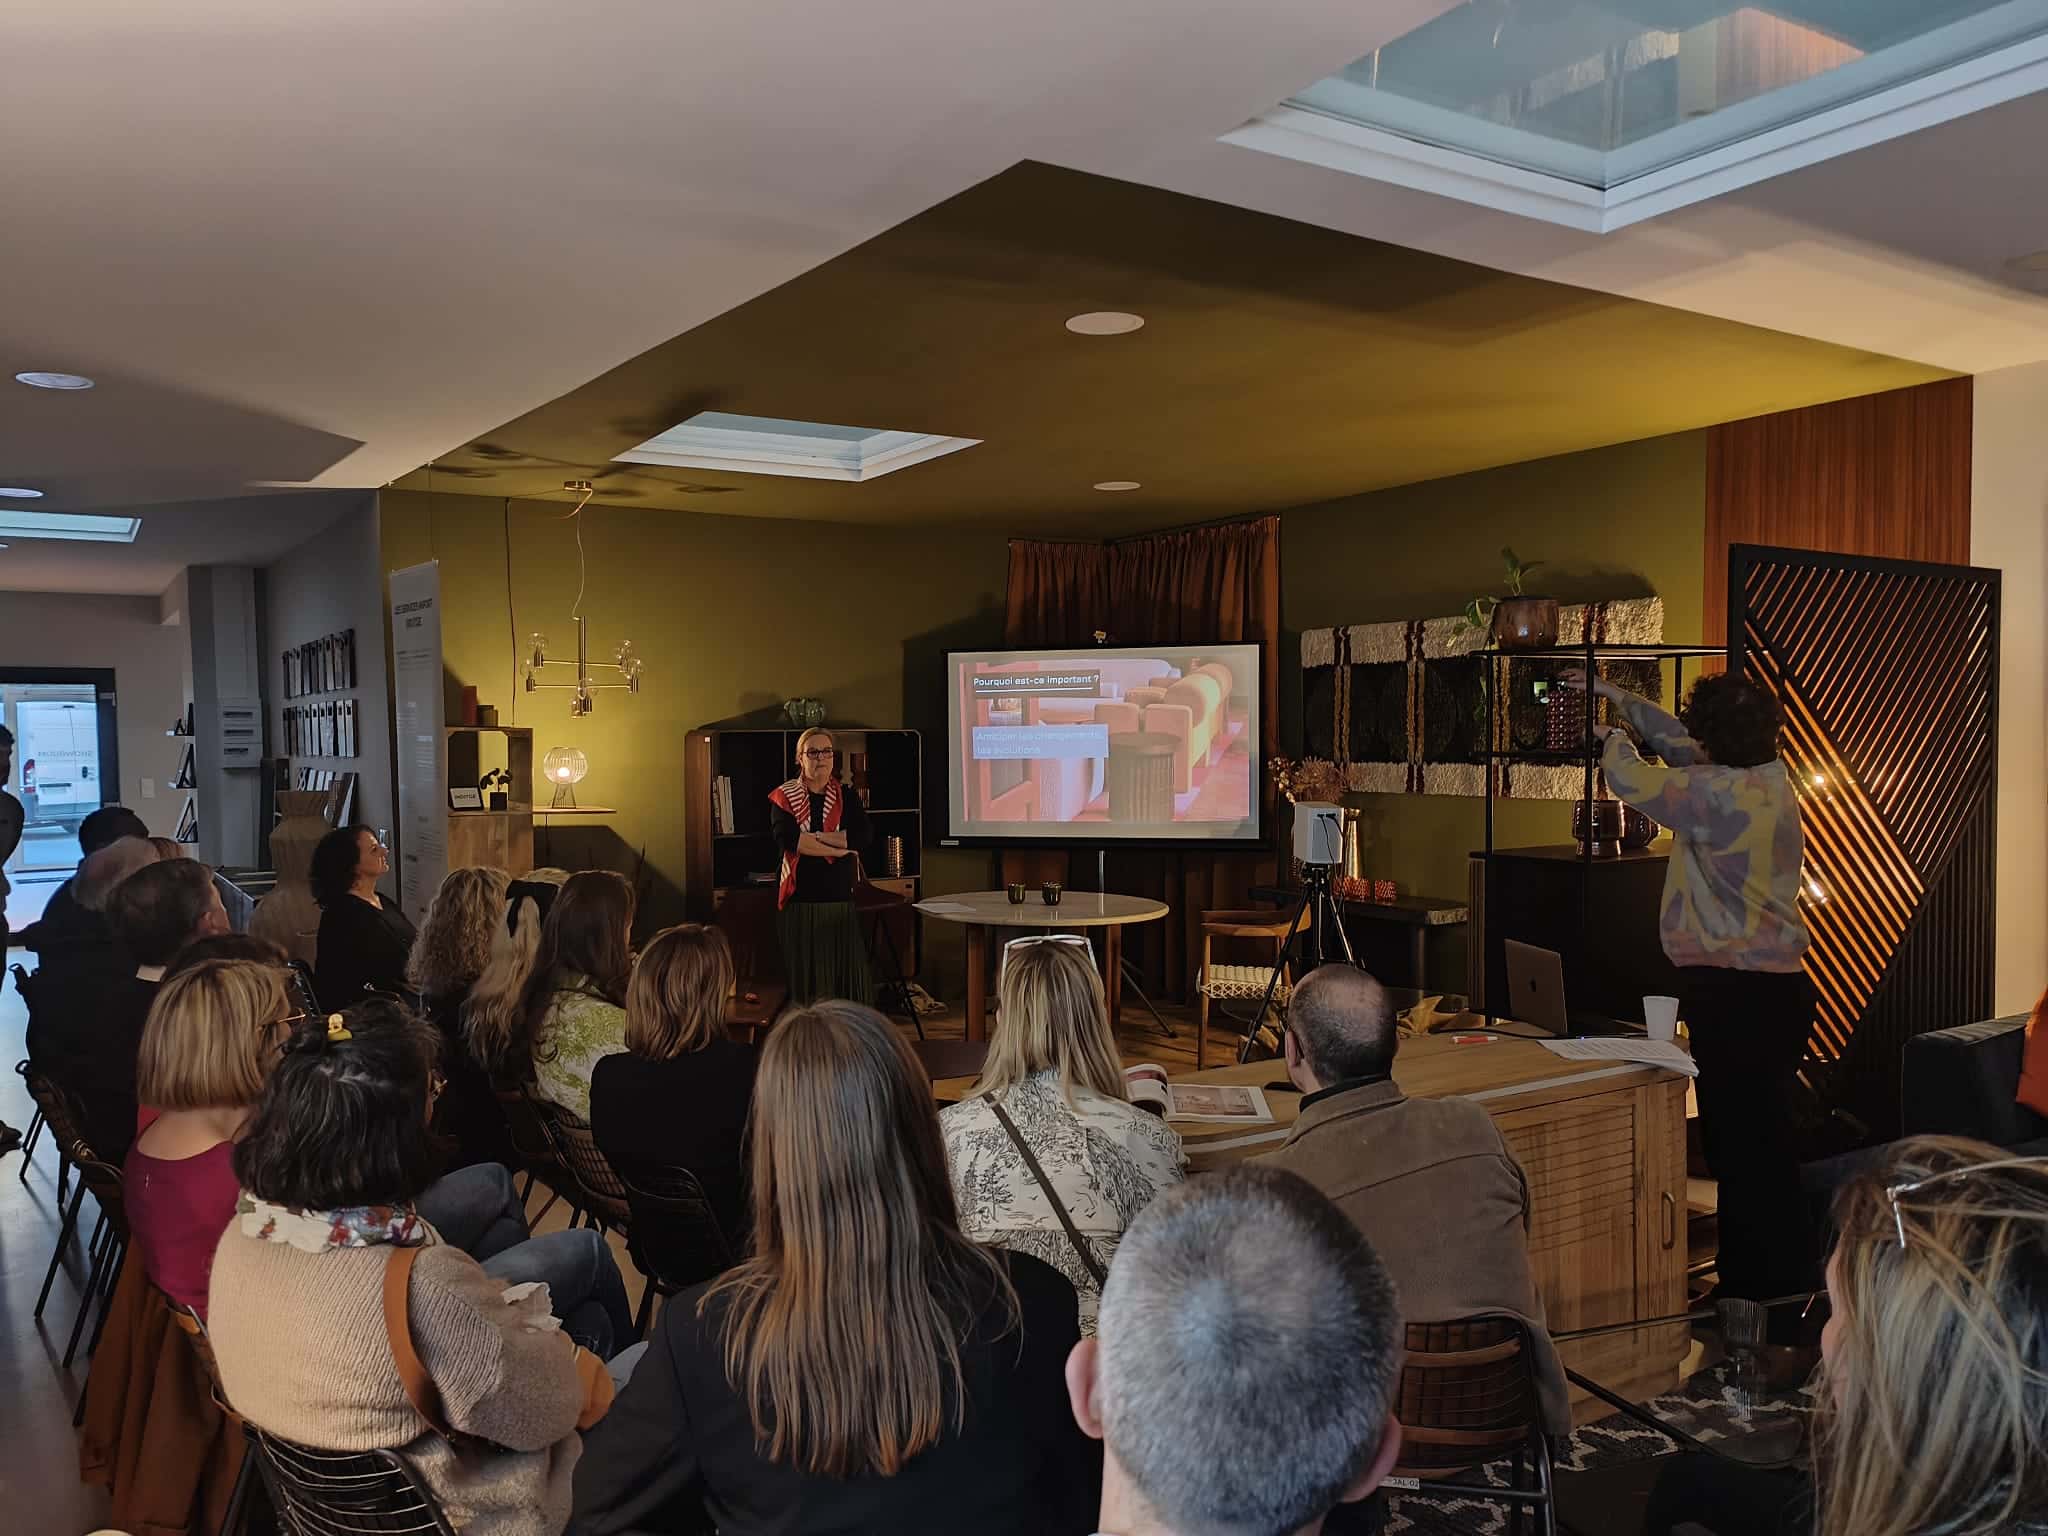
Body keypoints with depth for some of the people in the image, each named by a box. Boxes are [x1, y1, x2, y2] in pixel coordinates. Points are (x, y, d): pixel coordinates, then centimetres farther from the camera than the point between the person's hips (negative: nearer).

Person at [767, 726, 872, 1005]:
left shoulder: (847, 796, 10)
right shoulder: (784, 796, 3)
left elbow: (862, 836, -8)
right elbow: (786, 838, -15)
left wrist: (813, 837, -13)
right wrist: (839, 846, -13)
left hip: (841, 899, 2)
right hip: (800, 901, -2)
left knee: (846, 976, -1)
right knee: (805, 980, 0)